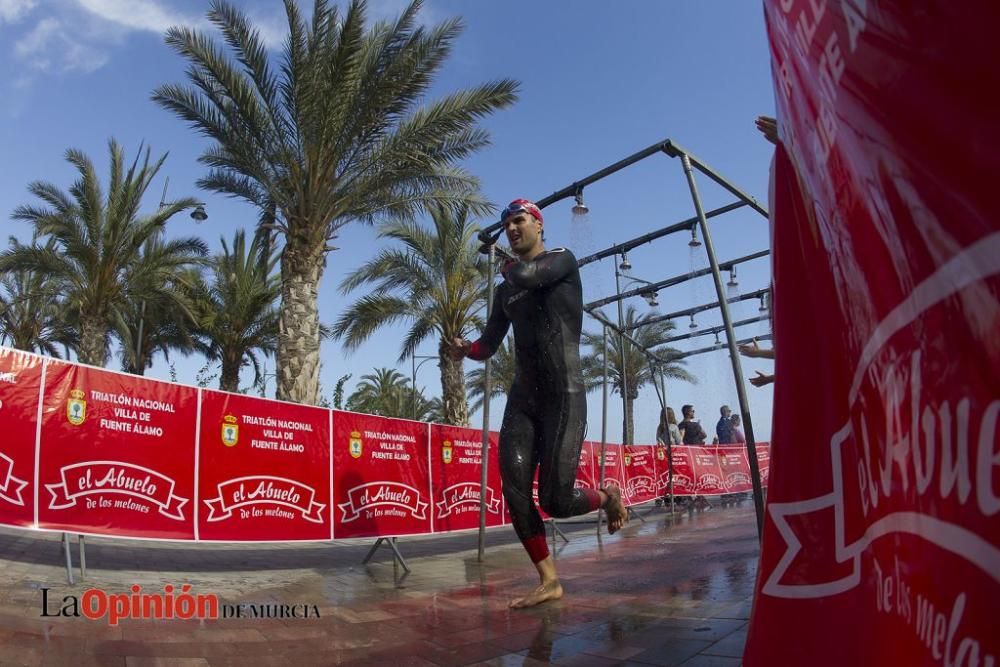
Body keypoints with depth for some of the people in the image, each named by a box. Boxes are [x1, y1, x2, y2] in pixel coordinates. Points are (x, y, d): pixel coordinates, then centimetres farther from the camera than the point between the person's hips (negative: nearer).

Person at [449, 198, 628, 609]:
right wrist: (464, 349, -6)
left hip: (564, 395, -6)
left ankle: (608, 498, 22)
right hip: (522, 398, 6)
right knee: (514, 492, -6)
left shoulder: (562, 260, 1)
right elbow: (489, 346, 17)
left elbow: (526, 276, -21)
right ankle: (549, 581, 9)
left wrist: (509, 268, 3)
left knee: (555, 501, -11)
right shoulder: (505, 291, 19)